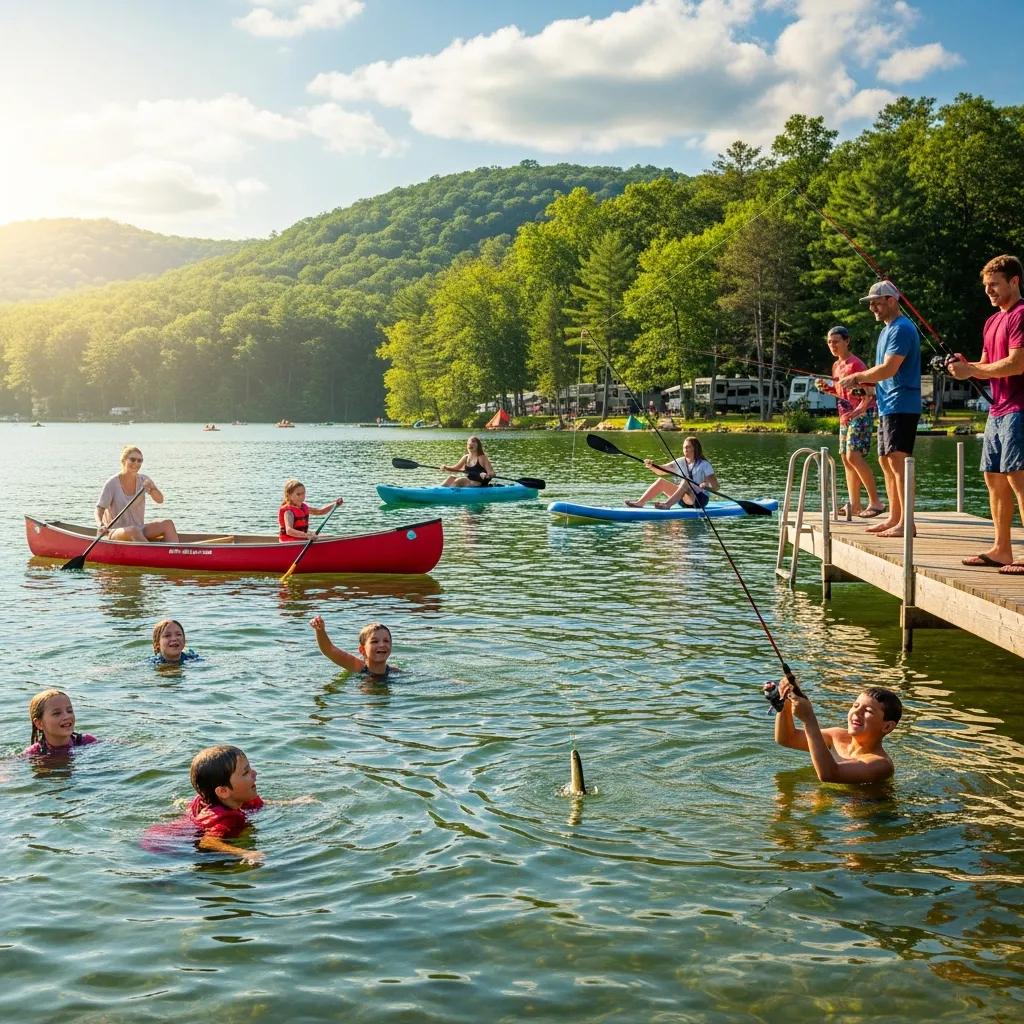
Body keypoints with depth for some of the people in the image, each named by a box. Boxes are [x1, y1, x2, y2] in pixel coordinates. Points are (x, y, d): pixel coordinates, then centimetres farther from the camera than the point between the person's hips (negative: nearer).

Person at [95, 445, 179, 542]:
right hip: (116, 533, -5)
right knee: (133, 530, -38)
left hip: (140, 529, 5)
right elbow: (99, 510, -13)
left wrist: (152, 488, -29)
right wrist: (100, 526, -33)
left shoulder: (143, 480, 4)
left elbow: (160, 500, -8)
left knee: (168, 523, -19)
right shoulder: (113, 483, -8)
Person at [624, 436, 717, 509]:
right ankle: (640, 503, -18)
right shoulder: (680, 462, 8)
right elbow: (662, 471, -6)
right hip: (683, 499, 6)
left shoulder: (704, 465, -7)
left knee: (685, 481, -34)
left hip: (700, 499, -6)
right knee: (661, 481, -7)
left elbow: (716, 487, -13)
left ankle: (667, 504, -49)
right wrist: (652, 466, -26)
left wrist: (706, 487, -34)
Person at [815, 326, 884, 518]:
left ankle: (875, 502, -17)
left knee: (854, 456, -19)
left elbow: (869, 392, -17)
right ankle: (854, 505, 14)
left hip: (861, 414, -10)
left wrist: (860, 409, -31)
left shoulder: (855, 363, -13)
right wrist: (826, 388, 5)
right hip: (845, 415, 10)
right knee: (846, 458, 9)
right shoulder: (836, 365, 14)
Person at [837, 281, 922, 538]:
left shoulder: (902, 329, -12)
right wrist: (862, 382, 8)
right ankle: (893, 518, 19)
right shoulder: (887, 329, 20)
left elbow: (889, 369, -20)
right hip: (887, 406, 11)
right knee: (886, 460, 13)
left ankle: (905, 523, -16)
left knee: (897, 459, -14)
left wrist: (857, 377, -10)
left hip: (901, 406, -11)